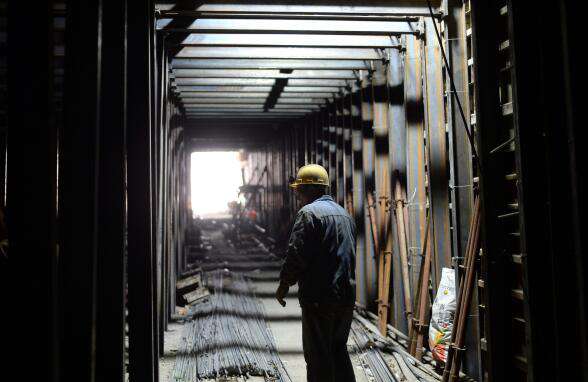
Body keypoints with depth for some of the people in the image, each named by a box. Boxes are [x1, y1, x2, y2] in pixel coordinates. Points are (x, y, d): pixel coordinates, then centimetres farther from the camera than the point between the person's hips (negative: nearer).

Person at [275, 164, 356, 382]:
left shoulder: (309, 213, -13)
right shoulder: (344, 213, 15)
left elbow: (297, 254, -17)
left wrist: (284, 284, -4)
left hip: (319, 298, -8)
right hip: (346, 296, 8)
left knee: (318, 356, 1)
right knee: (339, 350, 19)